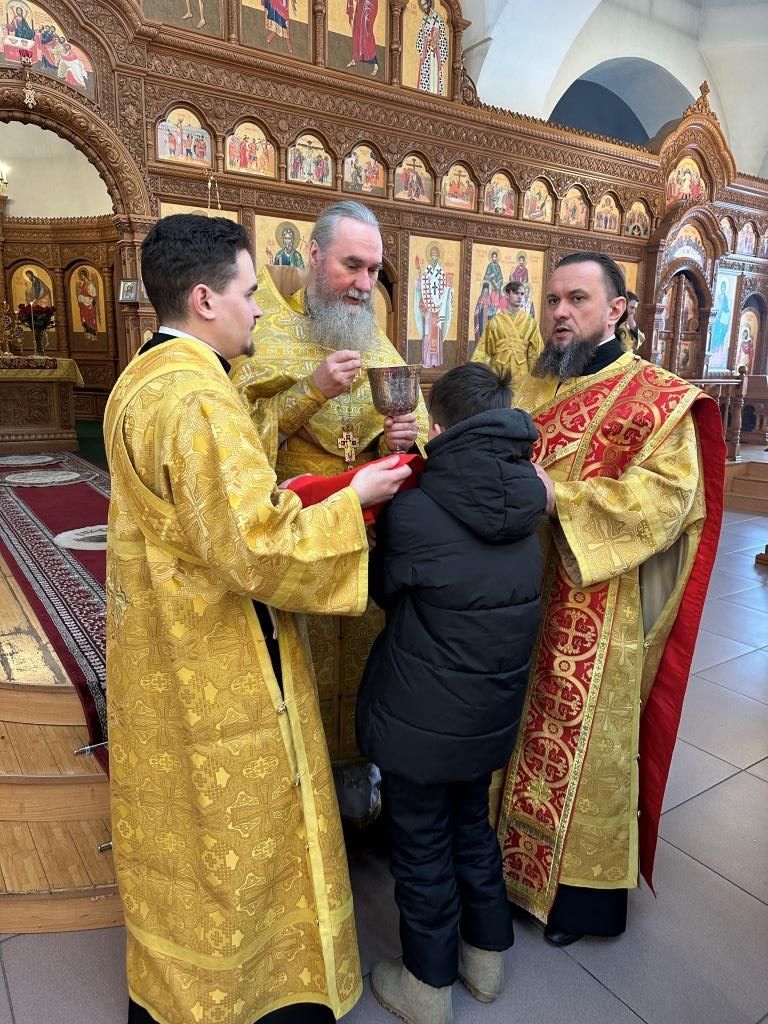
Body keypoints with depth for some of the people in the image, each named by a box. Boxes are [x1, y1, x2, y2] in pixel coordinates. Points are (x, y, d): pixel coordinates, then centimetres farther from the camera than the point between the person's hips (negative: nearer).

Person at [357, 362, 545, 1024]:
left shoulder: (413, 513, -24)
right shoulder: (527, 504, -7)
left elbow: (384, 590, -7)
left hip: (421, 719, -5)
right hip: (493, 712, 6)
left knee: (423, 850, 16)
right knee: (473, 827, 27)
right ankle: (486, 957, 46)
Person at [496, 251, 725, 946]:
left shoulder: (660, 399, -6)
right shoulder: (529, 390, 11)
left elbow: (667, 495, -17)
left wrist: (558, 496, -23)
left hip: (596, 615, -5)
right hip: (521, 601, 5)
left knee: (585, 740, 8)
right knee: (518, 730, 16)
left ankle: (582, 887, 30)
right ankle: (512, 855, 38)